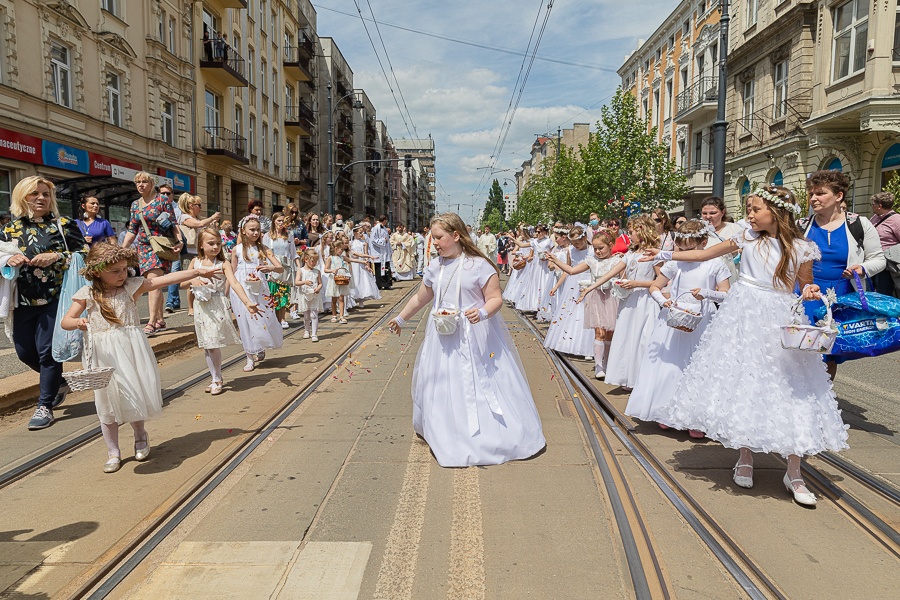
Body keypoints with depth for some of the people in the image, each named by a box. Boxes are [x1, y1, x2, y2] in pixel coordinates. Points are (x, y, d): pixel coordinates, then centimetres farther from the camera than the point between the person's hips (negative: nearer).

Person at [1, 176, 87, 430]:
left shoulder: (63, 224, -1)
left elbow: (85, 254, -4)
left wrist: (56, 257, -18)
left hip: (55, 299, -5)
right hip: (23, 302, 5)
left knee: (47, 350, -4)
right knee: (24, 351, 9)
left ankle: (45, 406, 10)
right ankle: (59, 383, 36)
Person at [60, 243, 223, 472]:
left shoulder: (132, 286, -2)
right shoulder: (87, 294, -3)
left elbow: (165, 279, -6)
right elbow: (65, 322, -2)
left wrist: (199, 271, -10)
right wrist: (78, 322, -26)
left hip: (131, 350, 0)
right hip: (104, 354, 0)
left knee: (136, 395, 7)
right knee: (108, 401, 8)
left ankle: (140, 437, 36)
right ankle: (113, 452, 24)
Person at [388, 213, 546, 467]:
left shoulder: (479, 265, -11)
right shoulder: (434, 268, 7)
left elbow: (495, 299, -12)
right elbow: (420, 298, 20)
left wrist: (482, 312, -31)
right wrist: (401, 319, 29)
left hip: (476, 338, -5)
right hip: (443, 339, 5)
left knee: (481, 386, 0)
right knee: (442, 387, 8)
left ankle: (496, 436, 16)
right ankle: (449, 438, 22)